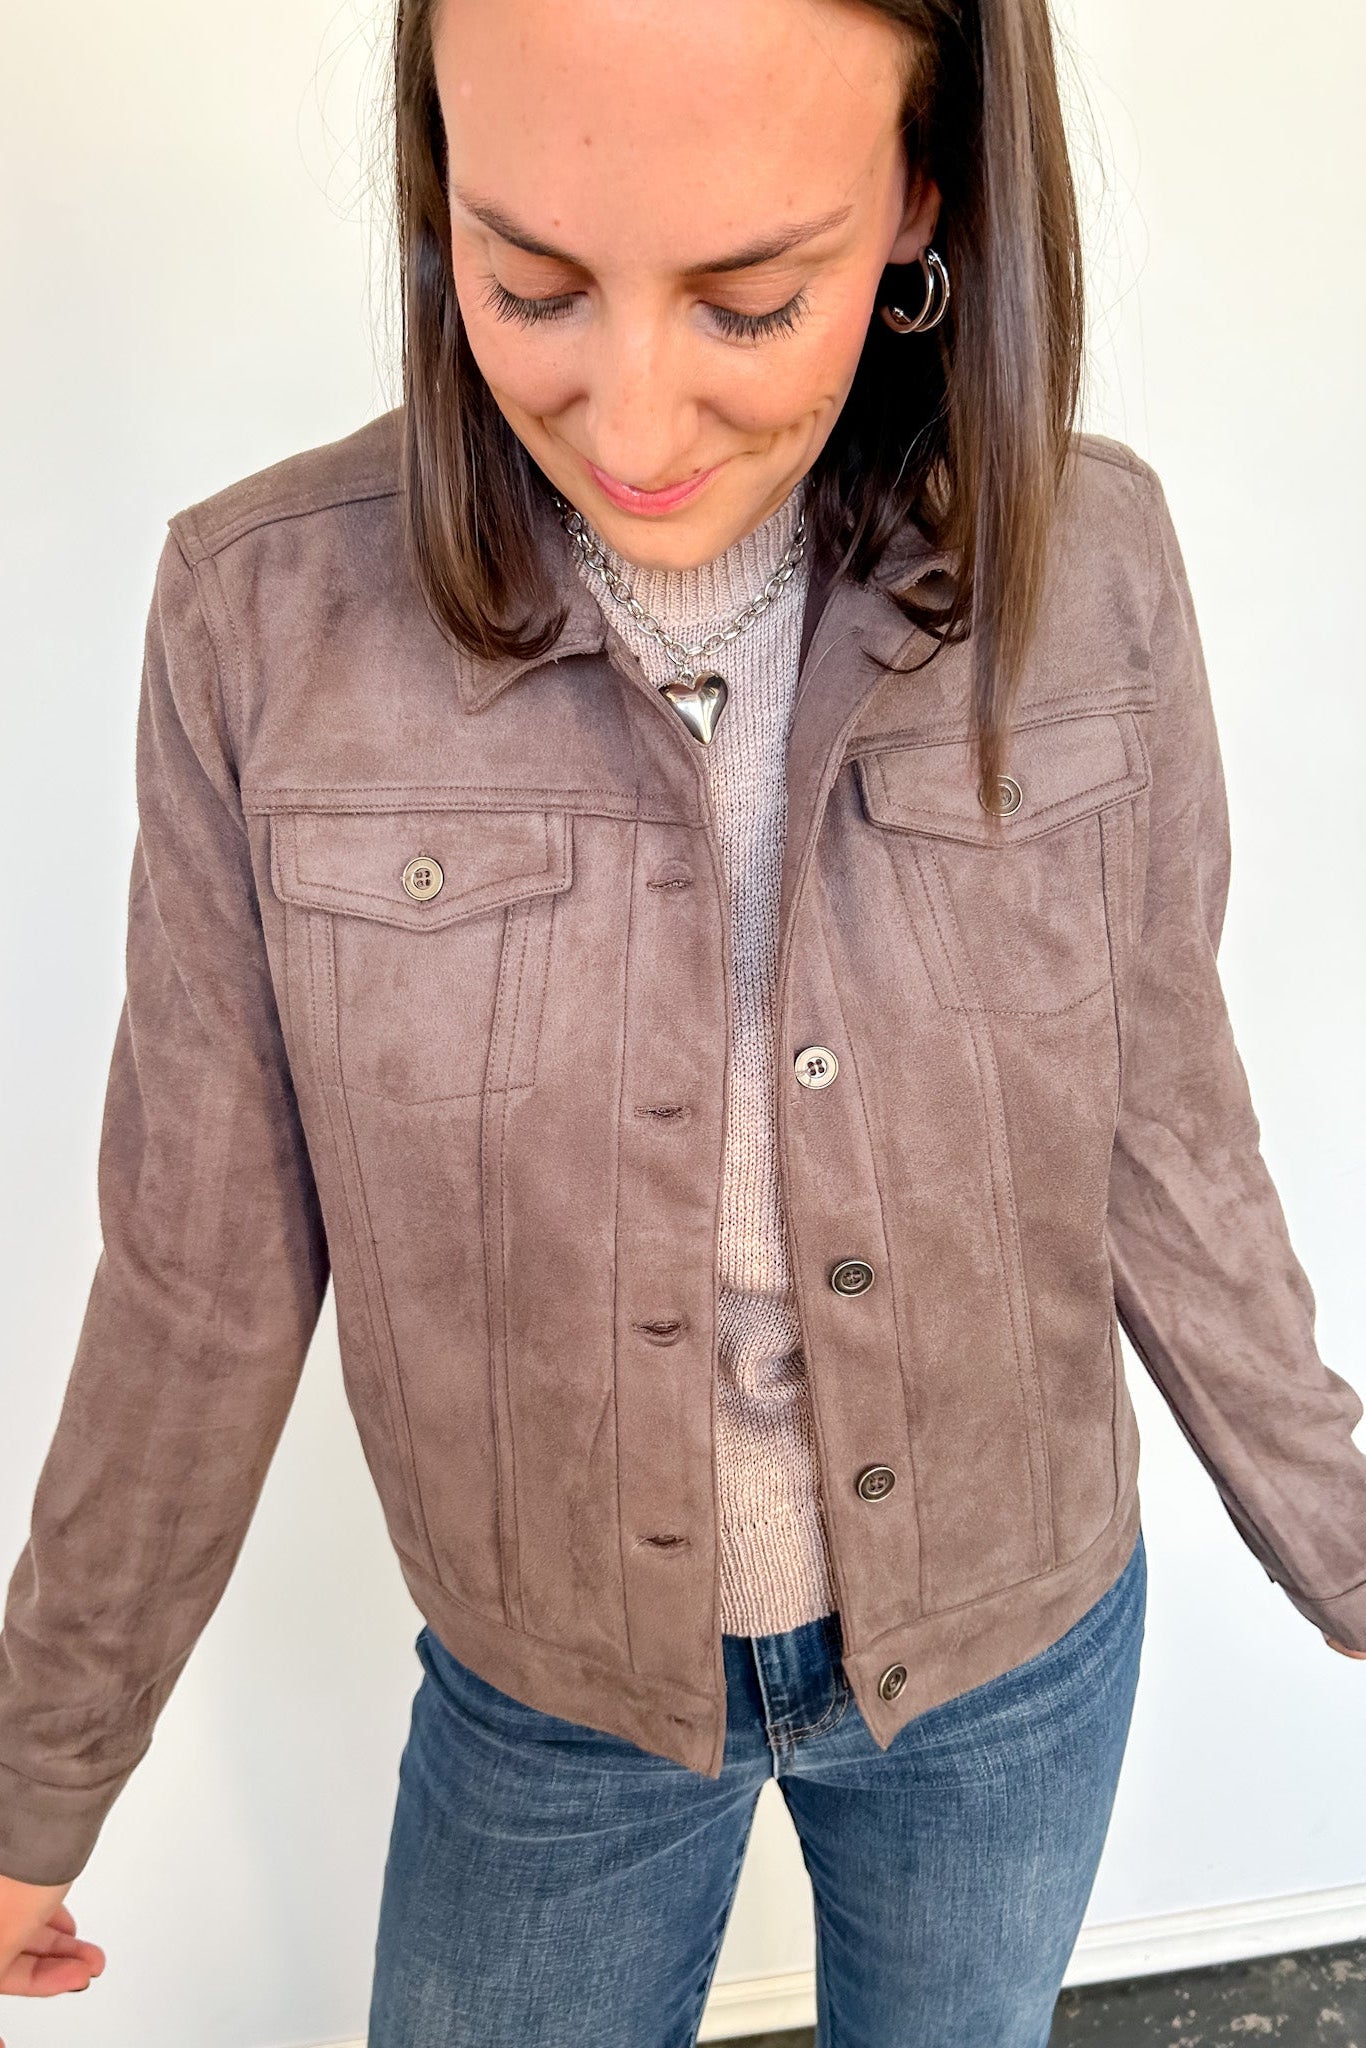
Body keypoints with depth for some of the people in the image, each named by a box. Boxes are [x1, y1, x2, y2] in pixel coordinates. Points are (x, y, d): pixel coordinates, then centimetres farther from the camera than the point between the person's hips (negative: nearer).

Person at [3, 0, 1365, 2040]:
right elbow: (209, 1269, -11)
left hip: (1018, 1649, 2)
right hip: (552, 1692, -1)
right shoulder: (266, 616, -20)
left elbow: (1159, 1134, -5)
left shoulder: (1087, 568, -17)